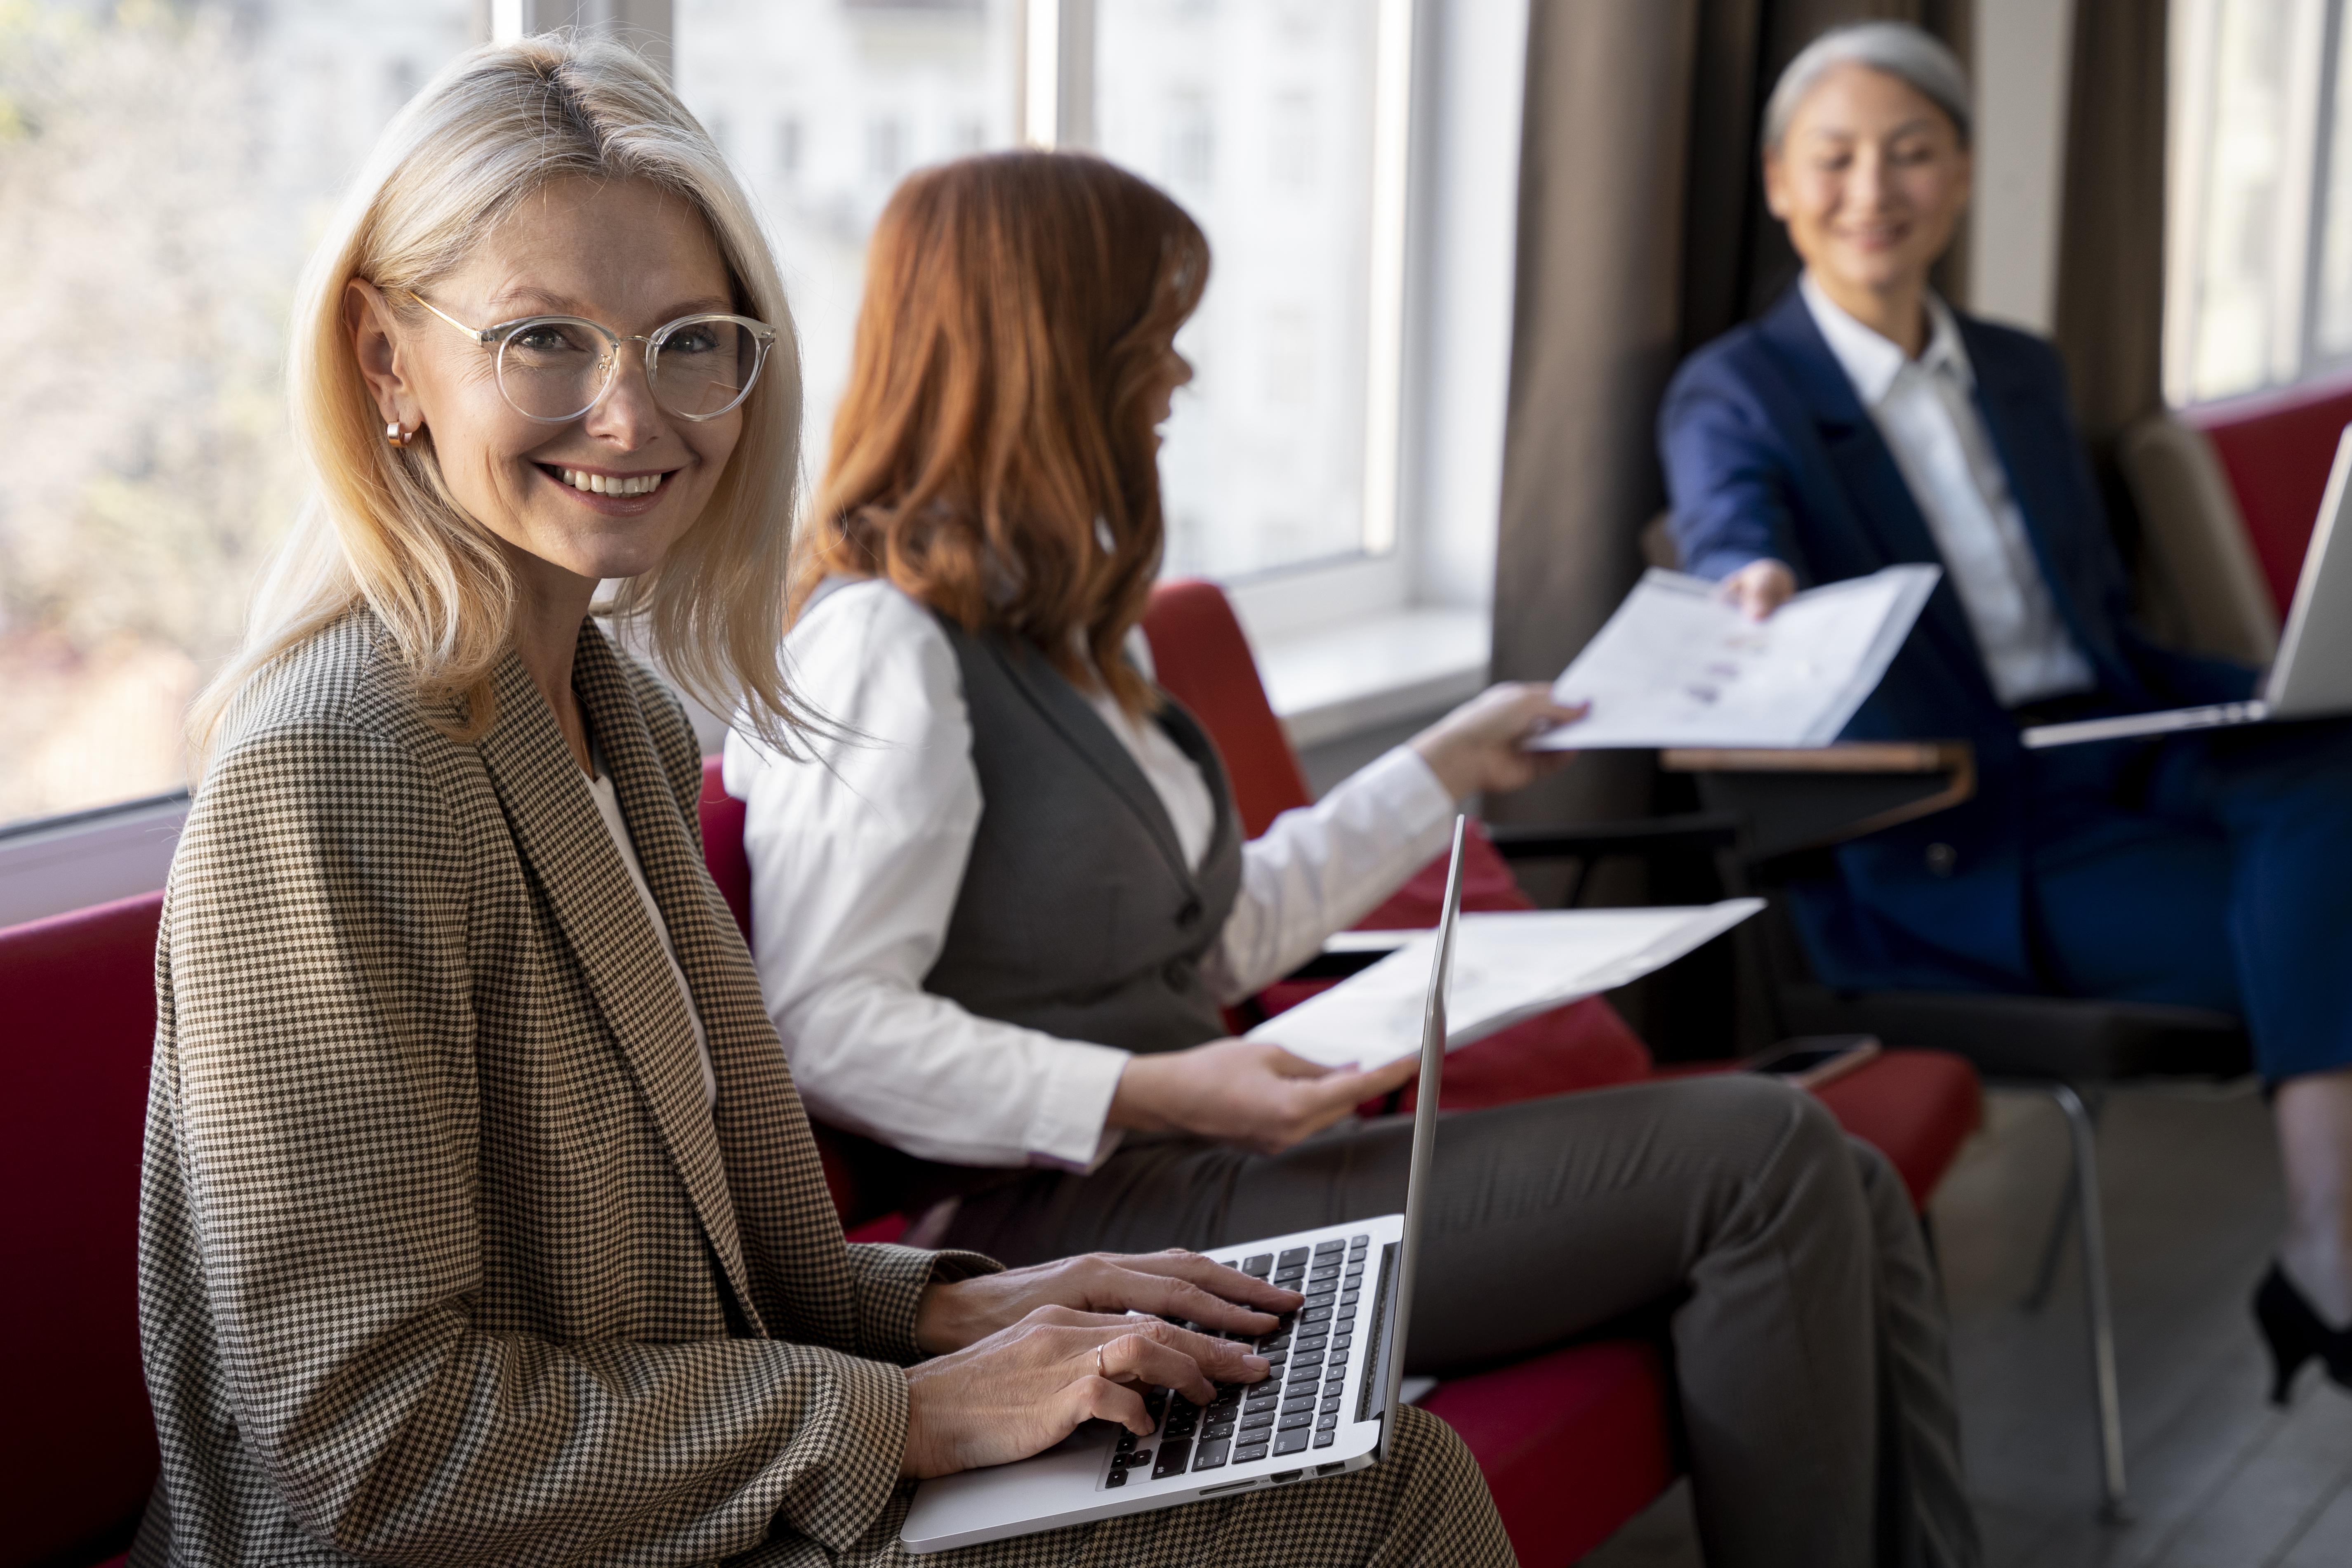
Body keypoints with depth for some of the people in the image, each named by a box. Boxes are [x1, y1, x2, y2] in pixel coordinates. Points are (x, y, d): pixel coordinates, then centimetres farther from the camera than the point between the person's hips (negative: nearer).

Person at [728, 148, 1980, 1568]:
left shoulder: (1040, 628, 20)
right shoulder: (883, 648, -12)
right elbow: (823, 1026, -19)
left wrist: (1451, 768, 28)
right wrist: (1153, 1094, -24)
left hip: (1198, 1167, 10)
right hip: (1088, 1219, -10)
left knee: (1843, 1189, -4)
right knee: (1761, 1161, -15)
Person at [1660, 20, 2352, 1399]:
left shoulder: (2024, 376, 20)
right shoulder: (1733, 395, 2)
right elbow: (1733, 539, -21)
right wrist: (1755, 595, -48)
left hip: (2110, 762, 5)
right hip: (1940, 849, -5)